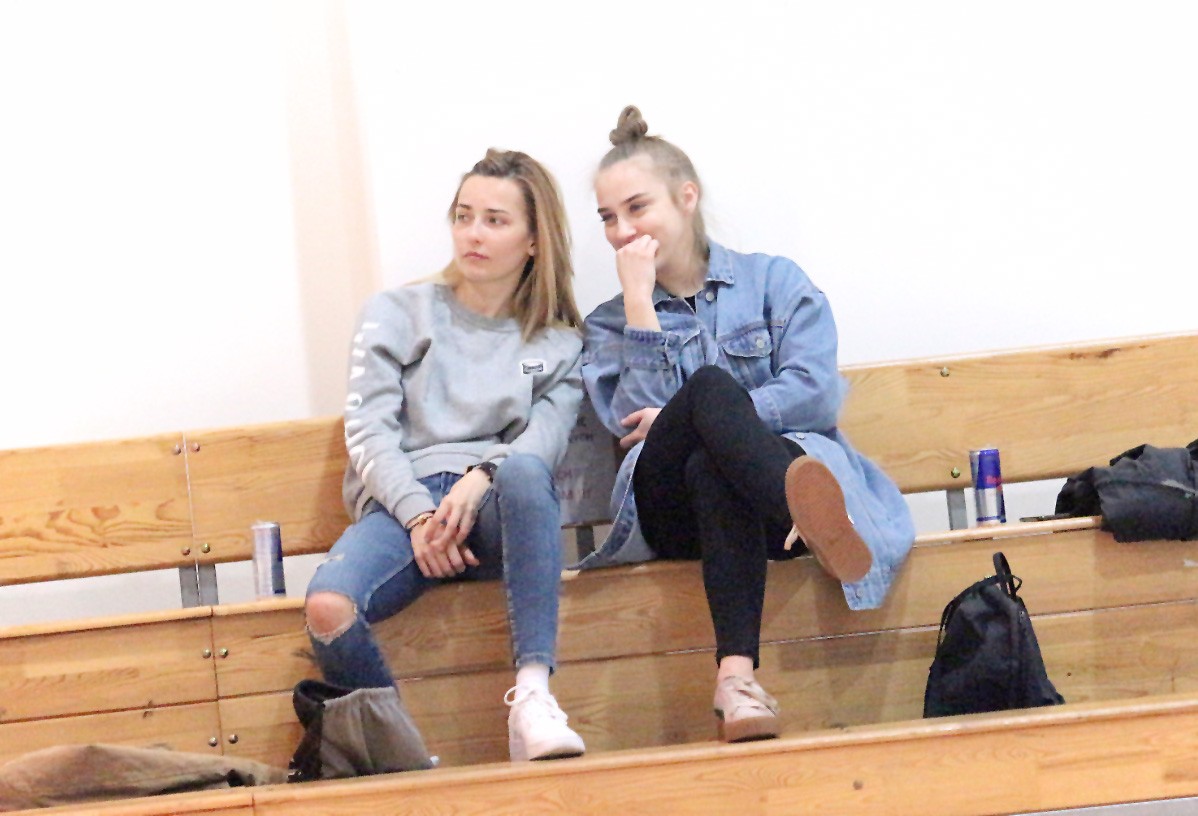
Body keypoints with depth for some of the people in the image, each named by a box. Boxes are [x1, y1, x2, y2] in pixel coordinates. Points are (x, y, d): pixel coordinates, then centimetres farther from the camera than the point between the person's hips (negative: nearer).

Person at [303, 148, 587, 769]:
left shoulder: (559, 342, 20)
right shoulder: (397, 314, 18)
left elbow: (547, 434, 2)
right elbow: (368, 430, 5)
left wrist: (482, 477, -20)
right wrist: (418, 516, -13)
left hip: (495, 508, 0)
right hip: (402, 503, 0)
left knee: (524, 470, -40)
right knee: (328, 607, -35)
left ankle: (533, 695, -45)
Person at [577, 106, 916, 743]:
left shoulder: (774, 281, 17)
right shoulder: (607, 326, 23)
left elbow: (816, 395, -1)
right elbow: (636, 419, 0)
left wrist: (697, 416, -5)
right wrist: (639, 298, 1)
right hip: (671, 514, 0)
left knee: (711, 465, -39)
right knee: (709, 384, -35)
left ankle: (736, 673, -63)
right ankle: (816, 525, -69)